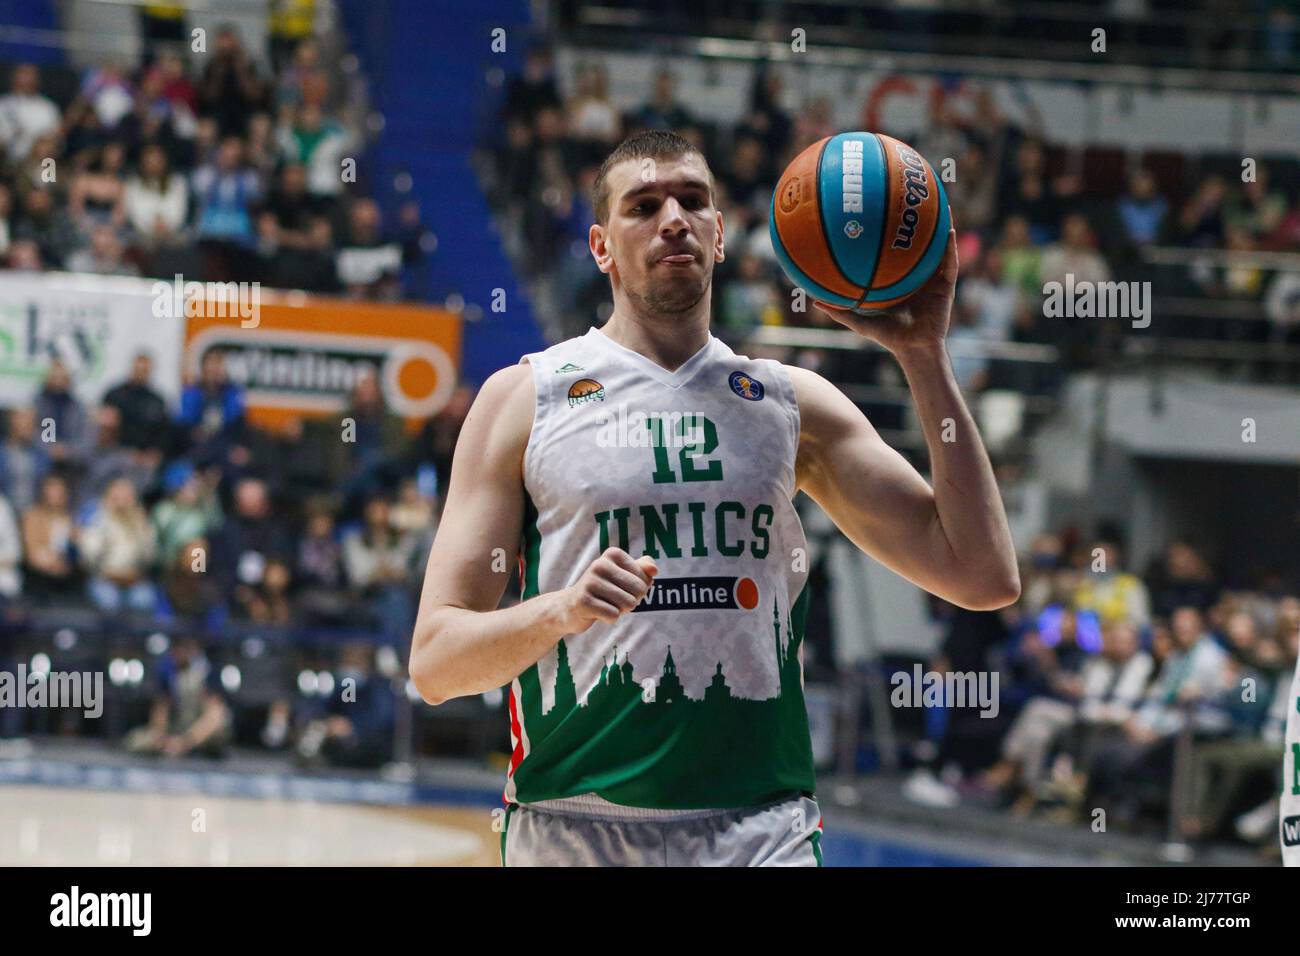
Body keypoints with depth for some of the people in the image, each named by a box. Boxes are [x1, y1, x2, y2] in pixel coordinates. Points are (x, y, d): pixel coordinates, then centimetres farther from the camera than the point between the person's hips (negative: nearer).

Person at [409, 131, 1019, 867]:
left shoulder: (793, 403, 12)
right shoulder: (524, 398, 5)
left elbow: (985, 579, 6)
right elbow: (435, 662, 1)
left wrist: (924, 356, 3)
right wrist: (560, 611, -19)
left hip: (761, 826, 1)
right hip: (574, 826, -1)